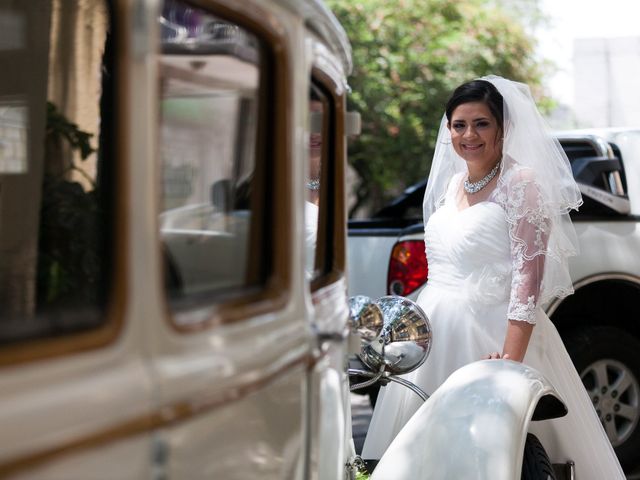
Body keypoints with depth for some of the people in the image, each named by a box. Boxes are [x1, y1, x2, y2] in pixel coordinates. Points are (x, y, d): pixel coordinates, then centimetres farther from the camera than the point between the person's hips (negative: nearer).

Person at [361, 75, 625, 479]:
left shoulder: (520, 183, -9)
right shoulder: (452, 183, 13)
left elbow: (528, 277, -17)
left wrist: (511, 359, -25)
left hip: (490, 330, -7)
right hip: (437, 331, 7)